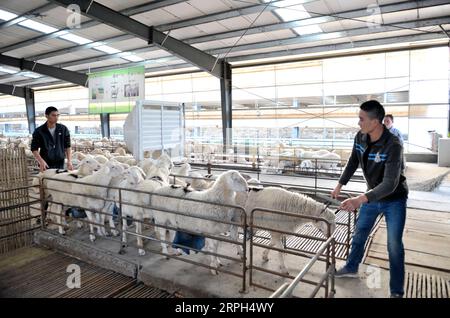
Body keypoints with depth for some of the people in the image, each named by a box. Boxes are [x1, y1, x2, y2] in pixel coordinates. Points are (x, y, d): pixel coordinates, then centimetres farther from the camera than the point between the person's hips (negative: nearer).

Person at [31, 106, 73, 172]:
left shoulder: (63, 129, 3)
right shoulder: (39, 131, -2)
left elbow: (67, 147, 5)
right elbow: (34, 149, -1)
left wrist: (69, 161, -6)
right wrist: (41, 161, -17)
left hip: (60, 165, 2)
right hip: (46, 166, -2)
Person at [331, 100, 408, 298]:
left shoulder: (393, 146, -32)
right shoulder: (360, 137, -13)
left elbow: (390, 184, -38)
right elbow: (353, 162, 4)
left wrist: (360, 199, -49)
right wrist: (340, 185, 8)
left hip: (394, 200, -6)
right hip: (373, 196, 6)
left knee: (394, 245, 1)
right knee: (359, 233, 17)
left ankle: (396, 291, 19)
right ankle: (351, 268, 39)